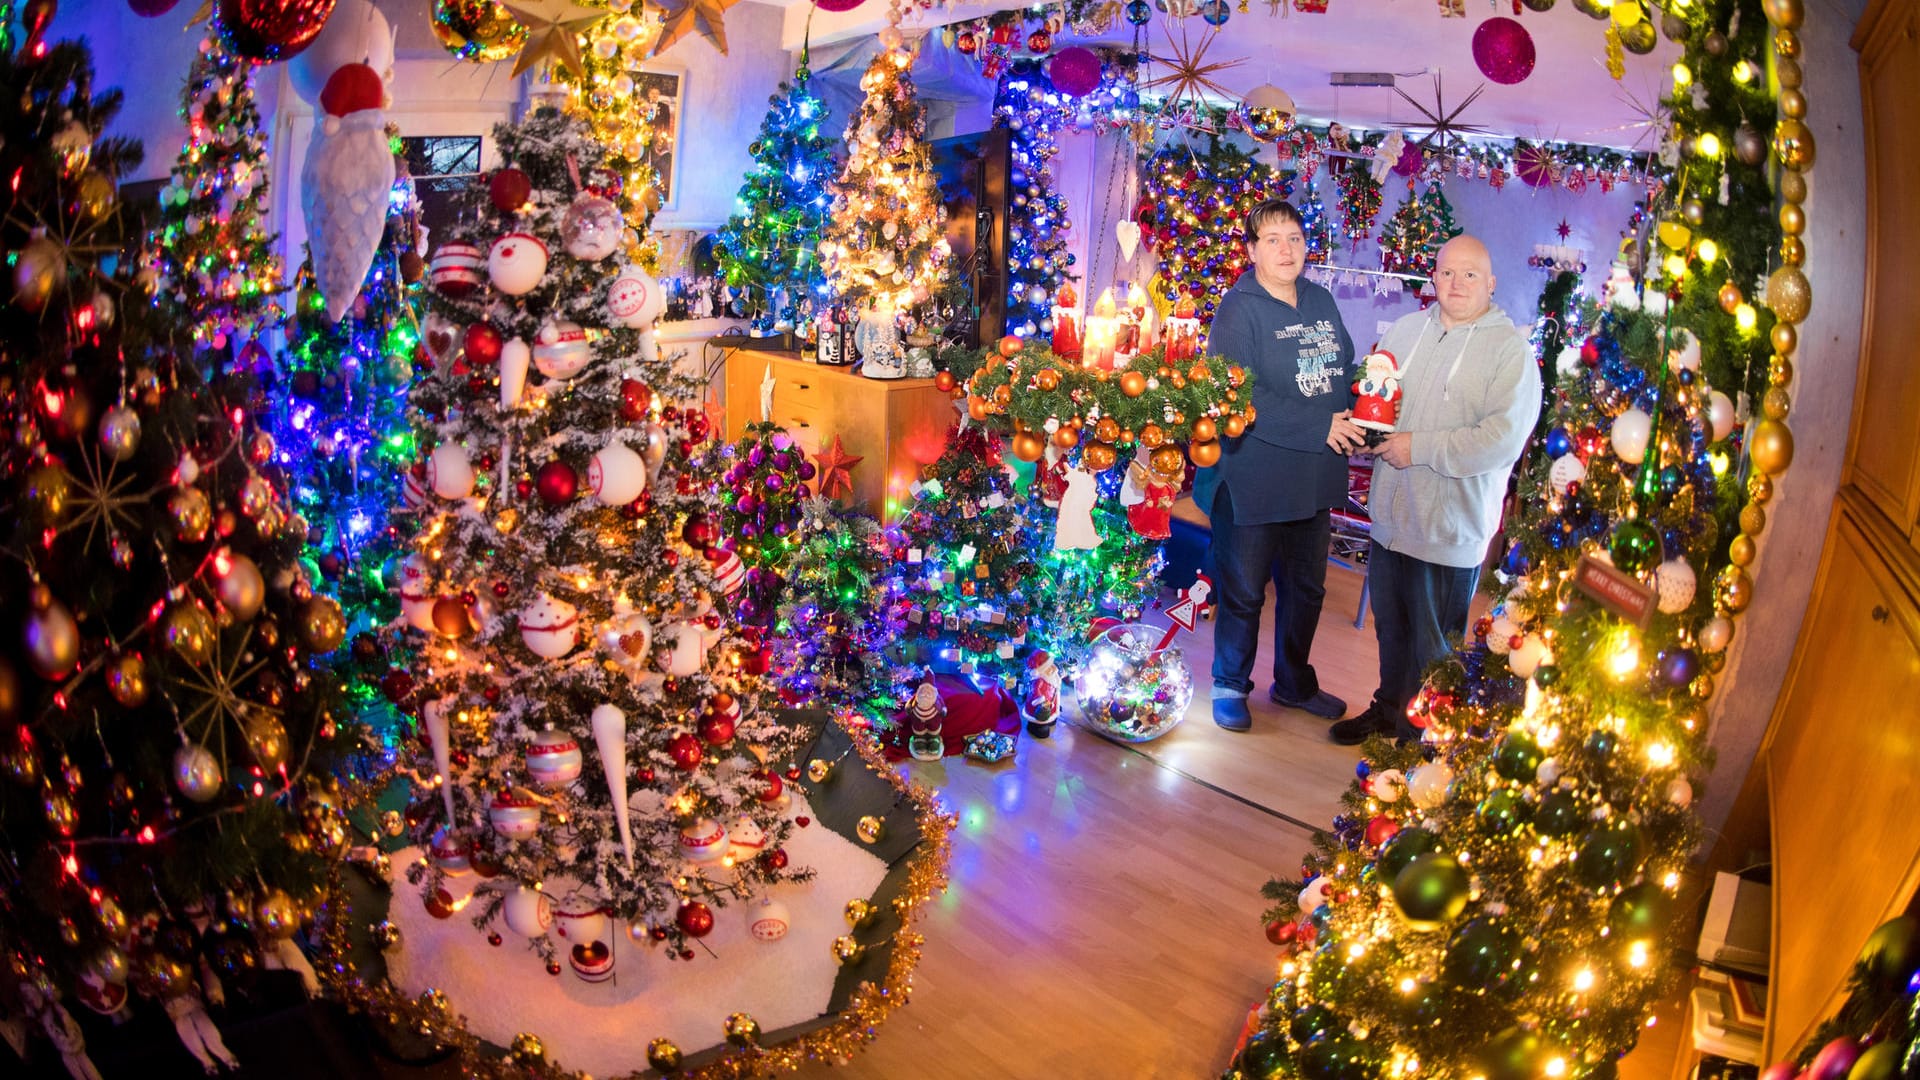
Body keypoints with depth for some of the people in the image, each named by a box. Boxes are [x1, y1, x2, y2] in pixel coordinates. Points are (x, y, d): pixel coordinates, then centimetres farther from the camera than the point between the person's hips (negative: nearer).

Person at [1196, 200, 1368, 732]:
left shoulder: (1321, 301, 8)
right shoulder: (1239, 308, -13)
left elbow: (1344, 369, 18)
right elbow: (1239, 396, -23)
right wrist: (1319, 427, -23)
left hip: (1314, 478, 7)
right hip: (1253, 480, -7)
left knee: (1306, 588, 20)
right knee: (1243, 592, 8)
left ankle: (1294, 683, 40)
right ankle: (1229, 687, 28)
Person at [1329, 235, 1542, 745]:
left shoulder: (1510, 349, -11)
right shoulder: (1405, 329, 8)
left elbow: (1501, 439, -21)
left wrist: (1419, 448, -20)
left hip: (1450, 527, -5)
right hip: (1391, 513, 6)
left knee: (1433, 643, 7)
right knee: (1390, 625, 21)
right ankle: (1388, 709, 40)